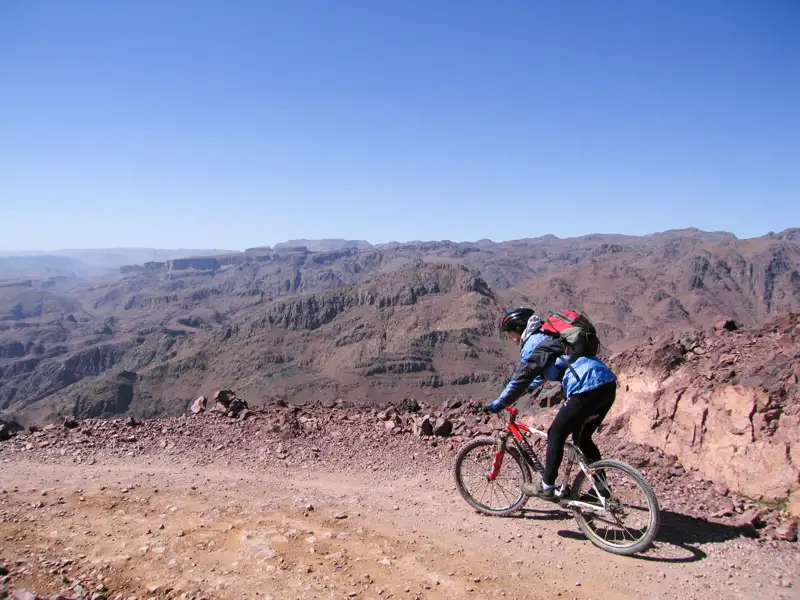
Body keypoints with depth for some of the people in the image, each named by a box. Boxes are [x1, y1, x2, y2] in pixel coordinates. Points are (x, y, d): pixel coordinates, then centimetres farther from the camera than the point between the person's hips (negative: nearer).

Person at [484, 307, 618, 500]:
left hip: (587, 388, -9)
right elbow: (540, 375, 37)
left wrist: (498, 405, 7)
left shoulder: (533, 343, -2)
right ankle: (602, 487, 27)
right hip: (608, 384, 9)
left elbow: (521, 378, -3)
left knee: (556, 434, 4)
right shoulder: (548, 336, 26)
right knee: (582, 437, 22)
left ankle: (546, 488, 11)